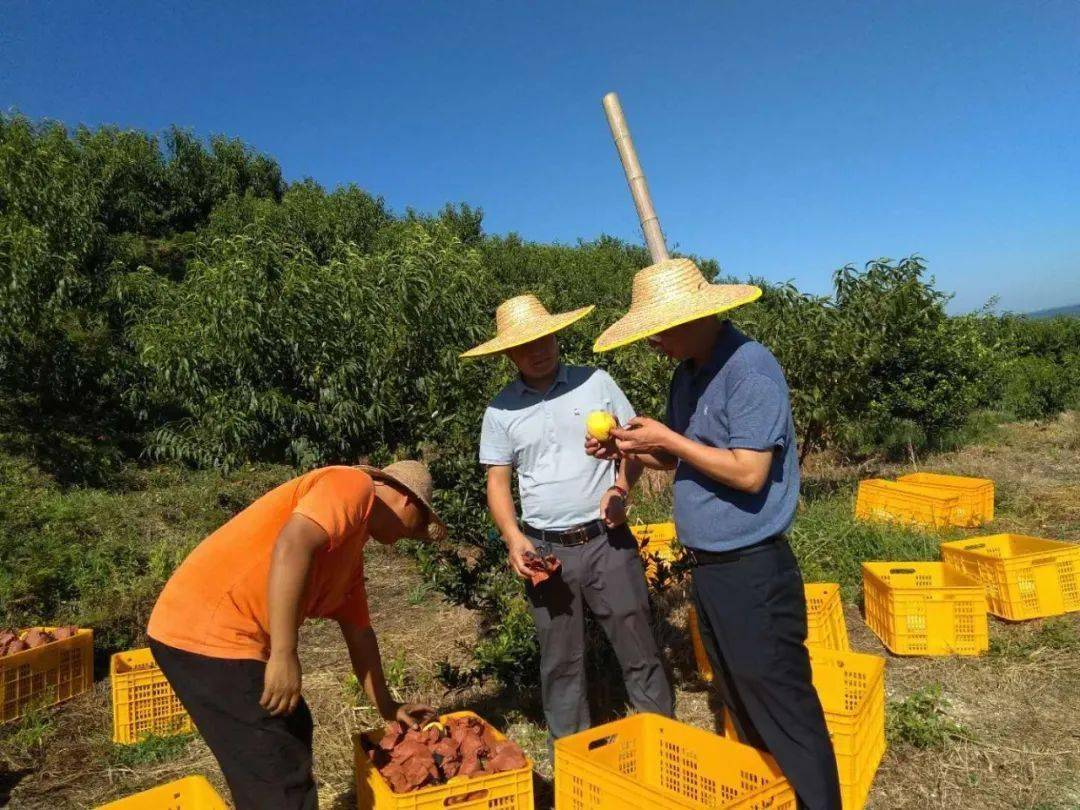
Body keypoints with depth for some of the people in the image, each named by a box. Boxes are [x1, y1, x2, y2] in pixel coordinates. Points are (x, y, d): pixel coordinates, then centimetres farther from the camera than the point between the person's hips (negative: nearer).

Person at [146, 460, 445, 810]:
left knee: (292, 731, 25)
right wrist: (284, 655, -27)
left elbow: (358, 631, 27)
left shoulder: (350, 548, 21)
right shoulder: (354, 486, -9)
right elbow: (291, 547, -26)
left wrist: (387, 707, 32)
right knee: (279, 778, -4)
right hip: (204, 632, -11)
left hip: (227, 634, 11)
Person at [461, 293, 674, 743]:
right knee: (560, 661, 12)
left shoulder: (596, 382, 1)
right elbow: (497, 480, 3)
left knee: (639, 650, 5)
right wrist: (514, 539, -11)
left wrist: (620, 488, -14)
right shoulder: (501, 410, 2)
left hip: (606, 540, -1)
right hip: (544, 550, 1)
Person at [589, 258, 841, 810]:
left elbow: (749, 473, -25)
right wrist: (630, 450, -2)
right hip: (707, 566, 9)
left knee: (782, 707, 3)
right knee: (740, 703, 21)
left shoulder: (750, 368, -19)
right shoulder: (687, 373, 9)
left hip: (752, 569, -9)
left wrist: (668, 439, -18)